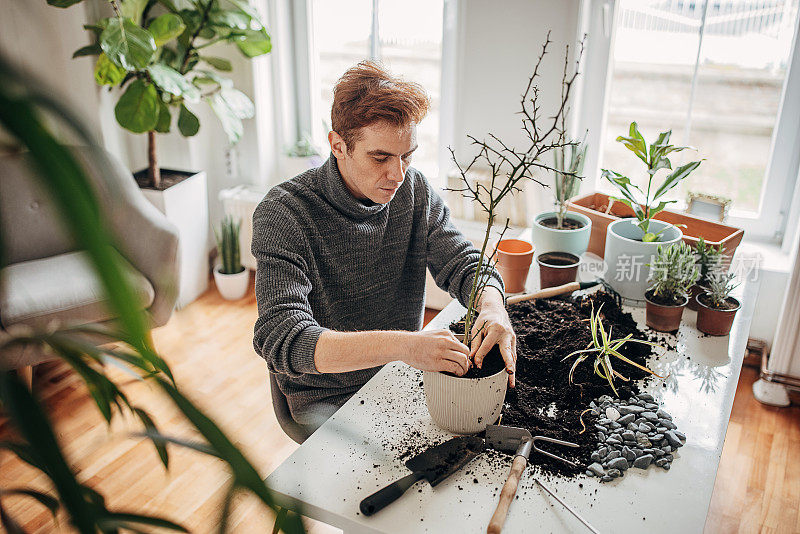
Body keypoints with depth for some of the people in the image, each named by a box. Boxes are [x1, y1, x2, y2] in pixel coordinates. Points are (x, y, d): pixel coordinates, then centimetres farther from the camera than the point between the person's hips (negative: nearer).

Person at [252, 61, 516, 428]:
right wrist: (401, 344, -46)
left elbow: (463, 262, -4)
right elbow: (281, 340, -32)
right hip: (327, 397, -4)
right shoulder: (284, 214, -22)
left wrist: (492, 306, -29)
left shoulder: (413, 190, -4)